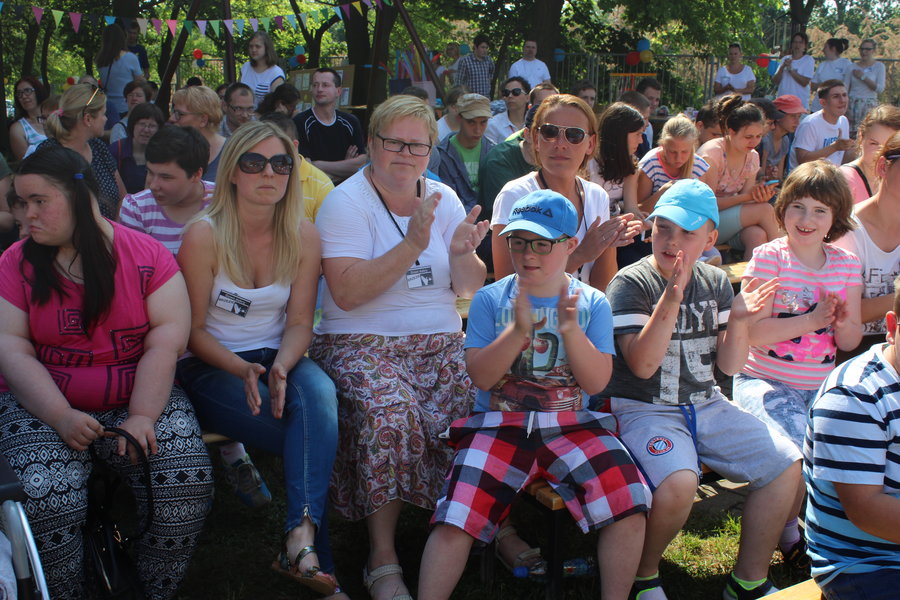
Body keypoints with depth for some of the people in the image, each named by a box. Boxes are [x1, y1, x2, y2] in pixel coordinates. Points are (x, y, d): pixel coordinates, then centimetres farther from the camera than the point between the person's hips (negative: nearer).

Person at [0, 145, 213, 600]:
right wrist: (61, 417, -18)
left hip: (140, 398, 0)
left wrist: (142, 416, -18)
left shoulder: (145, 256, 0)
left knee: (186, 485, -22)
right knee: (45, 500, -26)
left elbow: (167, 339, -7)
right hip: (43, 405, 0)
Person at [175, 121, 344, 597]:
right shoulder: (204, 236, -9)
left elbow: (299, 322, 2)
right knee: (314, 433, -28)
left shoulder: (303, 236, 2)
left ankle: (301, 536, -41)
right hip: (210, 366, -3)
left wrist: (281, 368, -20)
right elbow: (193, 331, -6)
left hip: (278, 358, 3)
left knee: (319, 394, -33)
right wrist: (242, 370, -23)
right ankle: (312, 547, -17)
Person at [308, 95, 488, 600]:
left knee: (486, 402, -25)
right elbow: (347, 293, -17)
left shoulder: (444, 199, 11)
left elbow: (471, 289, 8)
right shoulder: (346, 202, -4)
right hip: (363, 345, -4)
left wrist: (462, 255, -15)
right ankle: (383, 559, -19)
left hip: (442, 344, 4)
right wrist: (413, 245, -23)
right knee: (389, 410, -33)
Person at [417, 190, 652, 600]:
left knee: (629, 504, -23)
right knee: (454, 521, -22)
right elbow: (481, 377, -4)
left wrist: (571, 330, -17)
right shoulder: (490, 299, 5)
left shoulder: (592, 303, 7)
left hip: (572, 427, 1)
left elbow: (596, 382, -2)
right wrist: (518, 330, -18)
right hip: (498, 426, 0)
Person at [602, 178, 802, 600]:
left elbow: (729, 365, 6)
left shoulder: (716, 283, 8)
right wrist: (671, 297, -30)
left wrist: (739, 322, -14)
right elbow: (642, 364, -21)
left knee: (786, 464, -7)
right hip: (644, 410, -6)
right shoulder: (630, 283, -10)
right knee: (678, 483, -33)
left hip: (706, 406, 6)